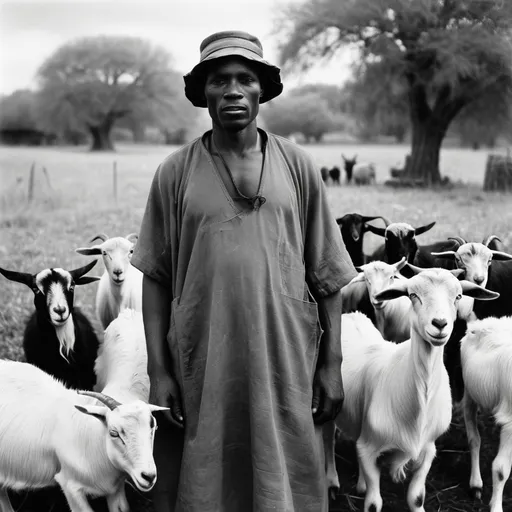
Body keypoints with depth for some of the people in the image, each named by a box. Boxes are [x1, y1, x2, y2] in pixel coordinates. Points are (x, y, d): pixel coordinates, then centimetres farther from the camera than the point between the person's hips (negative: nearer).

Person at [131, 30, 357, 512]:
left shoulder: (297, 166, 2)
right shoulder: (175, 172, 0)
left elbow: (326, 275, 5)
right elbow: (156, 279, 2)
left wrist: (332, 364, 2)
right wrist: (157, 371, -3)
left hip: (285, 365, 0)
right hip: (201, 368, 0)